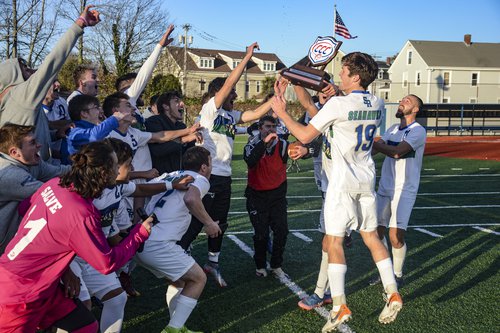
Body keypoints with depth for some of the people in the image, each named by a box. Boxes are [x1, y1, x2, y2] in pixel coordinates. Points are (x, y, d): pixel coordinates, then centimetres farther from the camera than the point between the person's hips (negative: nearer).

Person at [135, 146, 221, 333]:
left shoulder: (170, 176, 20)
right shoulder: (200, 179, -1)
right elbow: (190, 199, -24)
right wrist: (209, 223, -11)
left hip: (140, 243, 8)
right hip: (159, 245, -8)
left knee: (180, 279, 25)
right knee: (198, 279, 9)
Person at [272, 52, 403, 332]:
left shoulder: (338, 103, -16)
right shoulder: (377, 104, 3)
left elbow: (305, 136, -12)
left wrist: (282, 112, -2)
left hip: (343, 181, -6)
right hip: (367, 179, 6)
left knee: (334, 241, 0)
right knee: (371, 236, 16)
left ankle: (340, 306, -2)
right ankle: (393, 295, 17)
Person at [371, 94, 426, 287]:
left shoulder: (418, 131, -10)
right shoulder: (393, 129, 13)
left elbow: (397, 152, -24)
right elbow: (374, 149, 1)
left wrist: (374, 144, -23)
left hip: (404, 190, -7)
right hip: (385, 187, 7)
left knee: (396, 237, -9)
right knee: (377, 232, 8)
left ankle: (398, 276, 12)